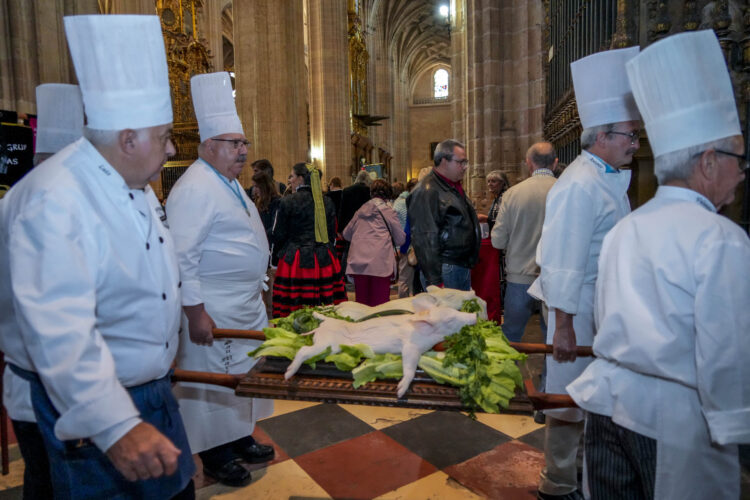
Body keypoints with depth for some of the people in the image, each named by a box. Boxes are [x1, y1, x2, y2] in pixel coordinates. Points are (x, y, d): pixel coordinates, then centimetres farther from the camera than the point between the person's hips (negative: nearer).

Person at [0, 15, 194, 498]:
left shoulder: (137, 187, 4)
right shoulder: (54, 201, -27)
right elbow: (59, 331, -36)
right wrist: (114, 426, -42)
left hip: (153, 388, 9)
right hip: (89, 409, -8)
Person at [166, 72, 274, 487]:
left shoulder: (227, 183, 13)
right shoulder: (195, 189, -19)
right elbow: (182, 257, -23)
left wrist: (257, 288, 21)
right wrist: (195, 313, -24)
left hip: (246, 305, 10)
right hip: (214, 311, -10)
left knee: (244, 374, 20)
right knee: (214, 382, 5)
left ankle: (241, 439, 37)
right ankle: (215, 456, 23)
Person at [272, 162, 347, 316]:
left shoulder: (288, 201, -5)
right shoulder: (327, 202, 8)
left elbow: (279, 236, 0)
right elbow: (331, 233, 12)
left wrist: (283, 251, 19)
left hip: (296, 262, -4)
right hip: (325, 260, 5)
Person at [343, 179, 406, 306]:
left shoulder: (360, 211, 16)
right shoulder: (388, 211, 4)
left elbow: (346, 234, 27)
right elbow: (400, 239, 7)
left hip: (358, 262, 4)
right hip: (380, 263, -4)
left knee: (361, 302, 9)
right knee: (379, 305, -2)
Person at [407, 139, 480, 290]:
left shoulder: (455, 187, 17)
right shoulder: (427, 191, -15)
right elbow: (425, 239, -21)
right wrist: (434, 282, -24)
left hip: (464, 266, 10)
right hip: (446, 270, -10)